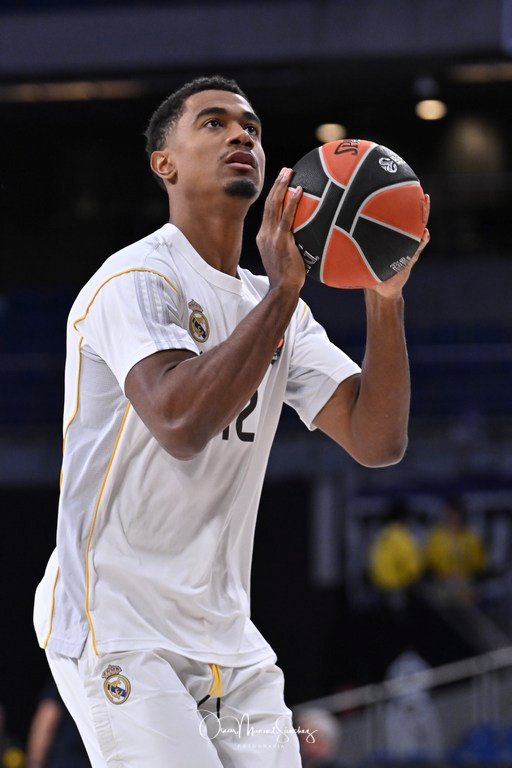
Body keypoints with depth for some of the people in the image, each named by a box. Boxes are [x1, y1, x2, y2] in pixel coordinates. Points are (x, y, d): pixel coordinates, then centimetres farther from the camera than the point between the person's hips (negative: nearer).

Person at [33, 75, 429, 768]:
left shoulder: (275, 307, 13)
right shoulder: (134, 280, -11)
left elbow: (377, 442, 2)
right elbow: (181, 423, -29)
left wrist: (385, 299, -9)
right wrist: (282, 291, -26)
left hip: (227, 639, 8)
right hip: (118, 628, -8)